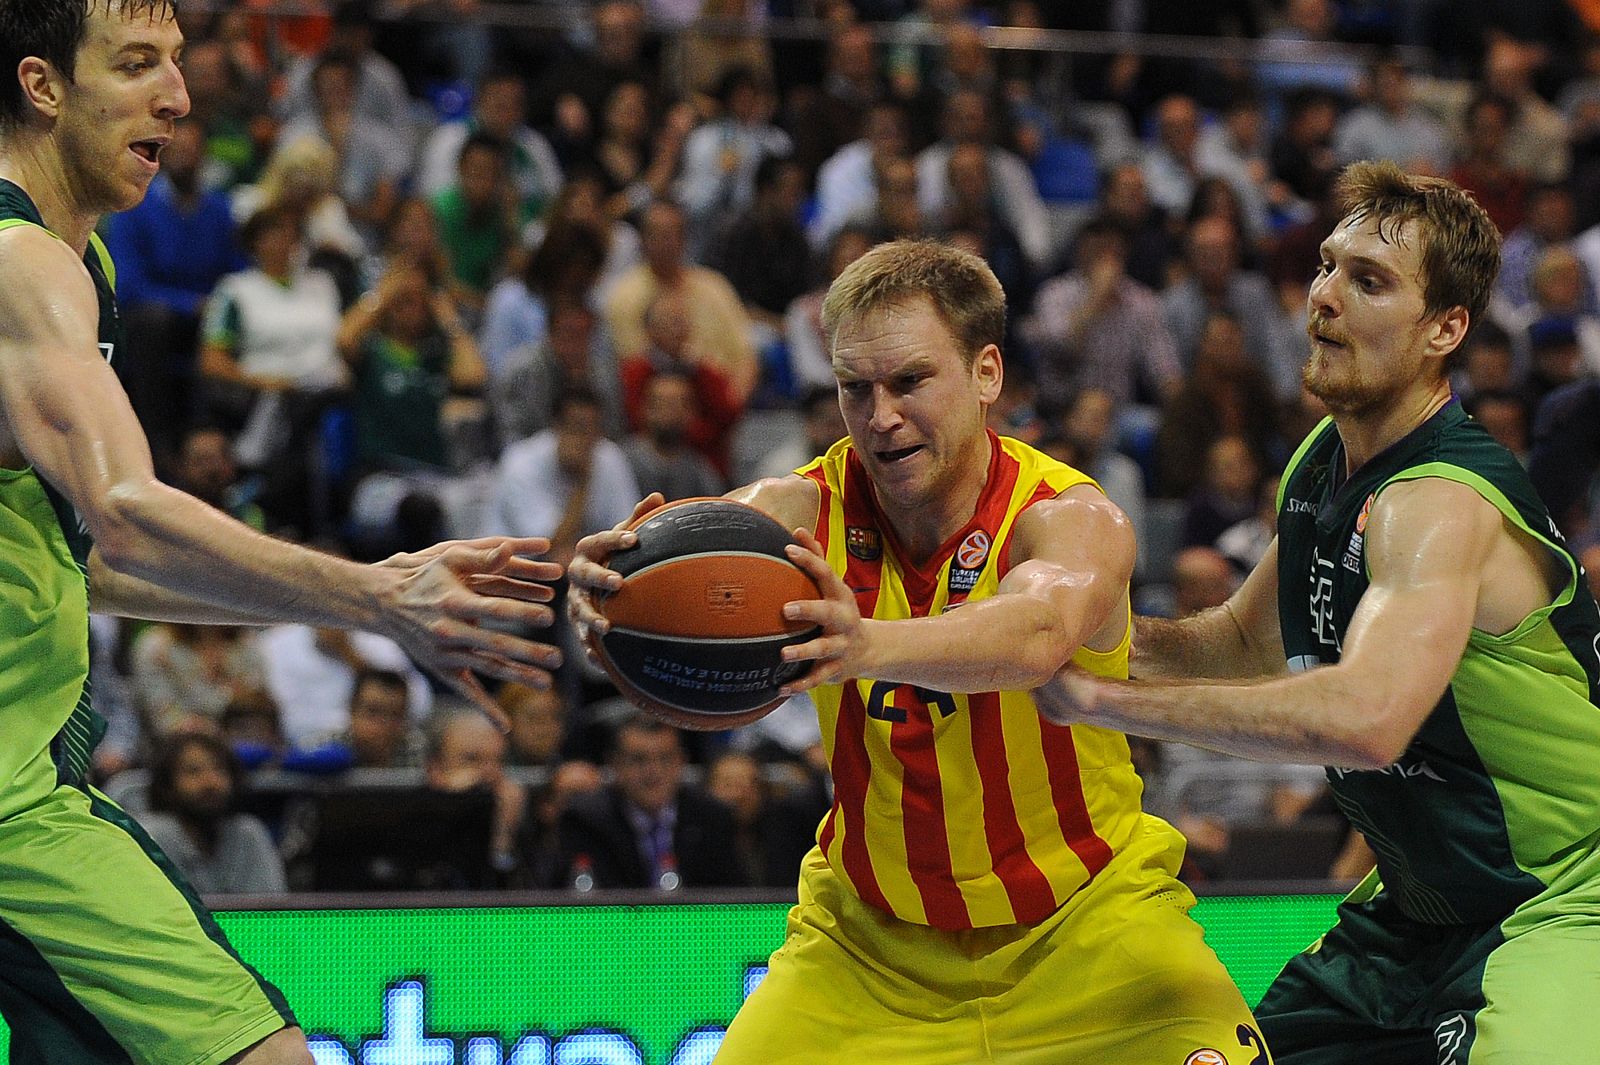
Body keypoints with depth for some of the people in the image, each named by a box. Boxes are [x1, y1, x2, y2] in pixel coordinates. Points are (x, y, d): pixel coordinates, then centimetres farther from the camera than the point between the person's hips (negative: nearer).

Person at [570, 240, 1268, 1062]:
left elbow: (1038, 633, -46)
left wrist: (868, 646, -66)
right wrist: (606, 576, -61)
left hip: (1085, 919, -2)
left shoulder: (1075, 520, -22)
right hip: (869, 933, 3)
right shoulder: (808, 508, -14)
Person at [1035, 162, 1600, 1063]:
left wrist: (1101, 699, -36)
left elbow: (1365, 716, -41)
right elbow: (1247, 642, 22)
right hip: (1415, 913, 9)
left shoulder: (1441, 504, -25)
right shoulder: (1320, 466, 5)